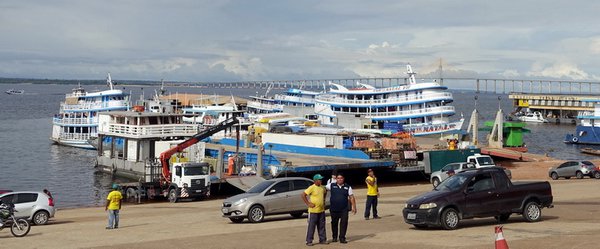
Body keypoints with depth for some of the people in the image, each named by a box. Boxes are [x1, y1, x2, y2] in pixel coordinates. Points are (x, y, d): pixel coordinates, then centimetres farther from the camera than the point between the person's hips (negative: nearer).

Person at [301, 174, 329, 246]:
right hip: (313, 211, -7)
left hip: (321, 210, 7)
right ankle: (309, 241, 3)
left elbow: (325, 193, 29)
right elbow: (303, 195, -17)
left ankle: (322, 239, 20)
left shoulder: (322, 187, 6)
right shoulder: (311, 188, -15)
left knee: (321, 226, 12)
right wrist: (308, 204, -16)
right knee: (311, 226, -3)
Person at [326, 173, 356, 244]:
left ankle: (342, 238, 1)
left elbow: (351, 197, 5)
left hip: (344, 209, 0)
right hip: (333, 209, 0)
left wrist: (354, 207, -1)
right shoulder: (331, 186, 2)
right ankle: (334, 237, 26)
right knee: (334, 223, 11)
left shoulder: (348, 187, 4)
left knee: (344, 223, -6)